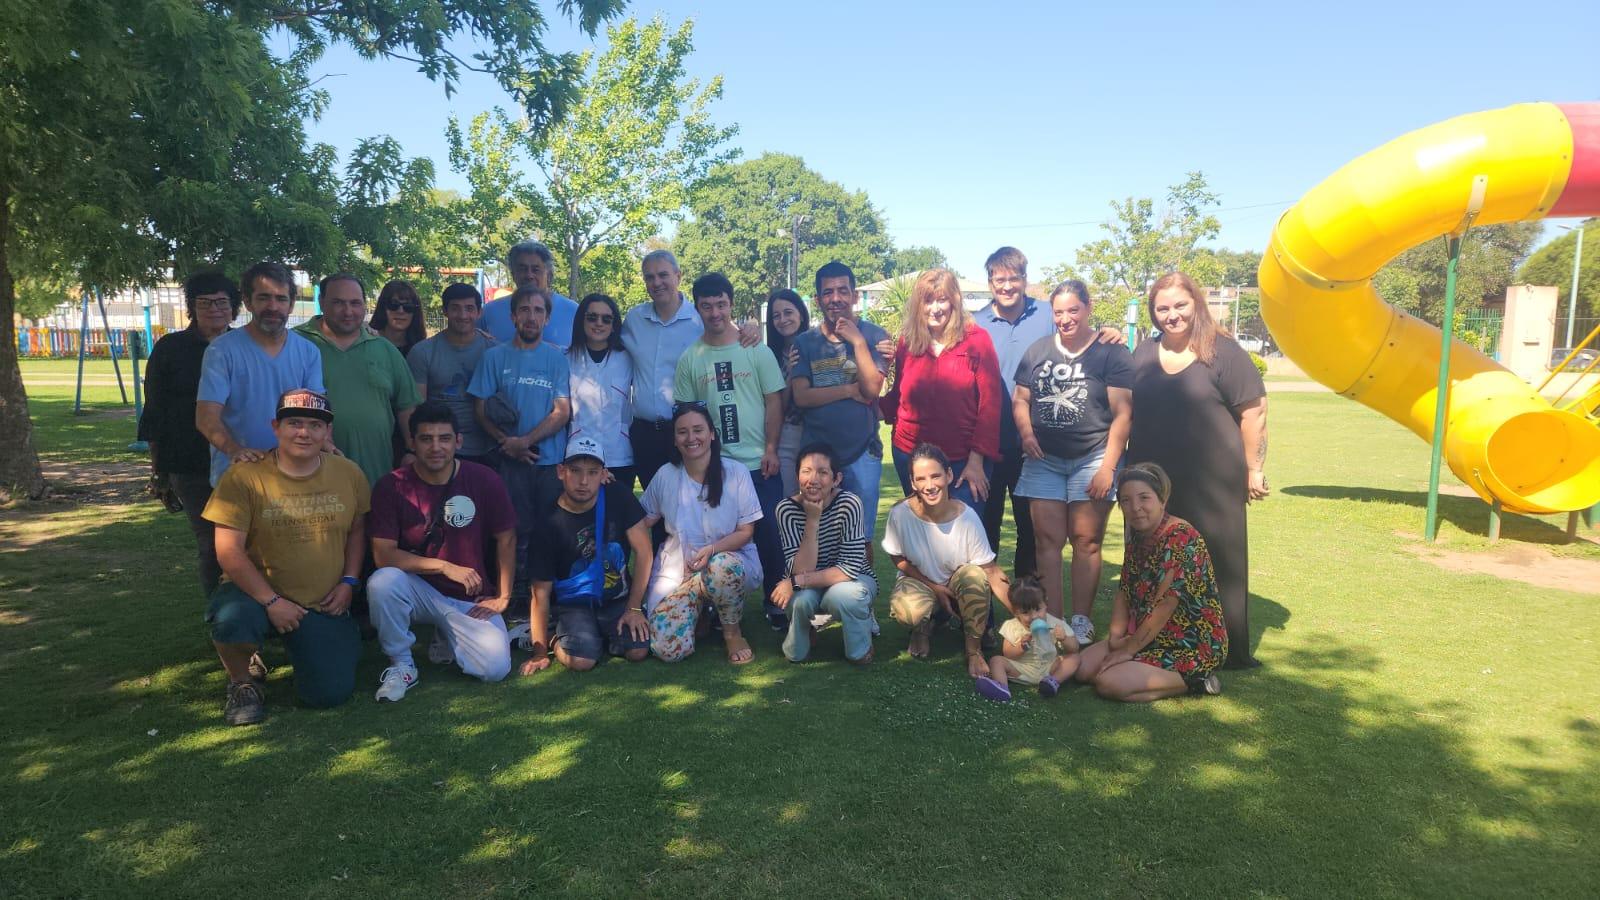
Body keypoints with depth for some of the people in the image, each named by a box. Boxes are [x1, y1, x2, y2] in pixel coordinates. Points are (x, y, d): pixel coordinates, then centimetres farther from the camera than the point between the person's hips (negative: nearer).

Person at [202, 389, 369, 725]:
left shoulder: (348, 473, -1)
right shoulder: (243, 477, -12)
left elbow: (356, 529, 11)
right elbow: (229, 551, -14)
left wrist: (349, 582, -2)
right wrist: (272, 601, -19)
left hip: (324, 604, 2)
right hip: (258, 593, -2)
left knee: (331, 693, -9)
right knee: (231, 619, -38)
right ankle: (242, 681, -2)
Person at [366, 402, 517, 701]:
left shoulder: (484, 480, -9)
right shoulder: (391, 486, -10)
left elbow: (506, 539, 1)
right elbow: (383, 555, -15)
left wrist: (503, 597, 0)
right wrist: (446, 567, -23)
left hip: (471, 599, 1)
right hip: (417, 591, -1)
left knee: (496, 667, -19)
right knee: (382, 581, -34)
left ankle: (448, 639, 17)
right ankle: (401, 664, -8)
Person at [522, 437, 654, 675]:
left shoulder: (618, 496, -9)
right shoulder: (549, 523, -13)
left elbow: (643, 550, -7)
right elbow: (541, 593, -9)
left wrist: (634, 608, -10)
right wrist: (540, 653, -10)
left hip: (618, 599, 2)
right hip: (573, 605, -2)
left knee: (639, 650, -21)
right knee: (581, 659, -27)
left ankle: (602, 637, 10)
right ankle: (561, 641, 8)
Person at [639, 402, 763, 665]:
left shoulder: (736, 473, -5)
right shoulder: (665, 475, 2)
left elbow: (746, 531, -6)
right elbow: (641, 522, 11)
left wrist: (711, 550, -23)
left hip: (730, 560, -1)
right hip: (678, 571, 2)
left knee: (722, 566, -41)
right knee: (668, 649, -21)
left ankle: (732, 632, -9)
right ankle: (700, 612, 16)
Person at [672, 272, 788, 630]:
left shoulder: (756, 349, 1)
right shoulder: (690, 359, 4)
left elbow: (774, 401, 1)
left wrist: (771, 449, -6)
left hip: (759, 463, -1)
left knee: (769, 534, 0)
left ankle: (775, 603, 16)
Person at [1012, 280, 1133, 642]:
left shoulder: (1110, 352, -2)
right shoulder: (1038, 350, 10)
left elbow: (1122, 412, -6)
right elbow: (1020, 398, 15)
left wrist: (1108, 466, -12)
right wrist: (1025, 431, -6)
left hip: (1092, 459, -3)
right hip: (1044, 460, 3)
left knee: (1086, 540, 0)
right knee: (1048, 540, 1)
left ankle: (1082, 621, 11)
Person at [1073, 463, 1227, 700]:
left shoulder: (1181, 538, -22)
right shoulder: (1137, 538, 6)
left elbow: (1165, 605, -24)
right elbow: (1124, 593, 9)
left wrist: (1129, 649, -19)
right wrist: (1116, 637, -6)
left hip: (1193, 645, -9)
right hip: (1151, 637, 9)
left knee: (1109, 683, -21)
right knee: (1083, 668, 2)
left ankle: (1194, 681, -5)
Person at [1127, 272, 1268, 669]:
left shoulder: (1223, 352, -4)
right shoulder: (1142, 355, 10)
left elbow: (1253, 412, -5)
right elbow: (1128, 413, 17)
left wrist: (1254, 469, -6)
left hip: (1212, 486, -4)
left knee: (1219, 566, 4)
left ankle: (1229, 649, 17)